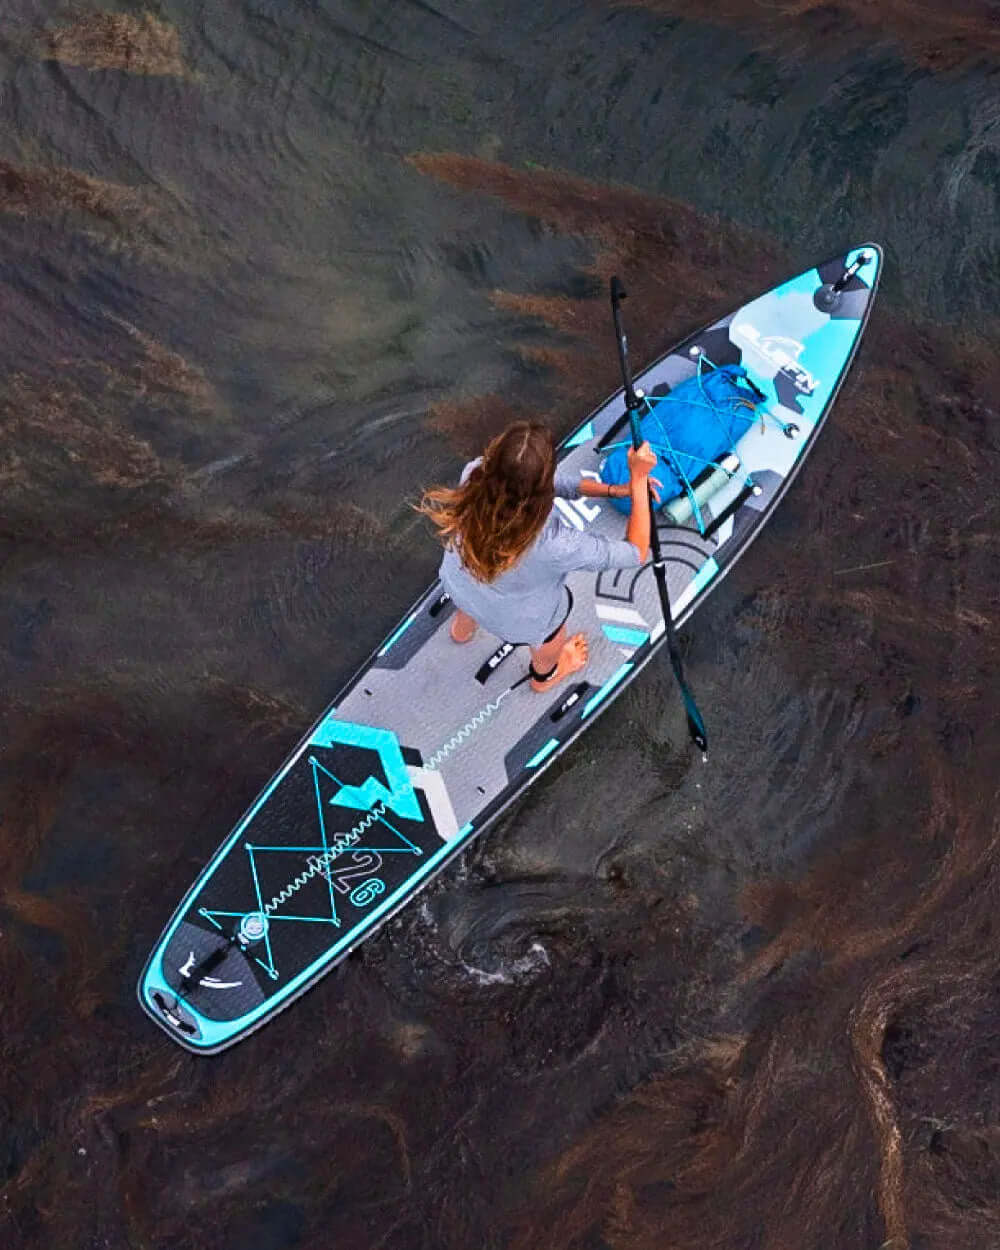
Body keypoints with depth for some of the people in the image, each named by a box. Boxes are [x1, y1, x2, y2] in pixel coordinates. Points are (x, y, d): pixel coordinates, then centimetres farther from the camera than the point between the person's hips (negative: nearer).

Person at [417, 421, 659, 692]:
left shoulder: (474, 474, -34)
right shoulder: (554, 545, -45)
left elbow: (537, 479, -17)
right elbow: (636, 553, -30)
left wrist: (617, 490, -20)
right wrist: (638, 479, -28)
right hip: (519, 619, -3)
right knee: (549, 645, 34)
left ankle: (463, 628, 74)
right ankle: (544, 676, 67)